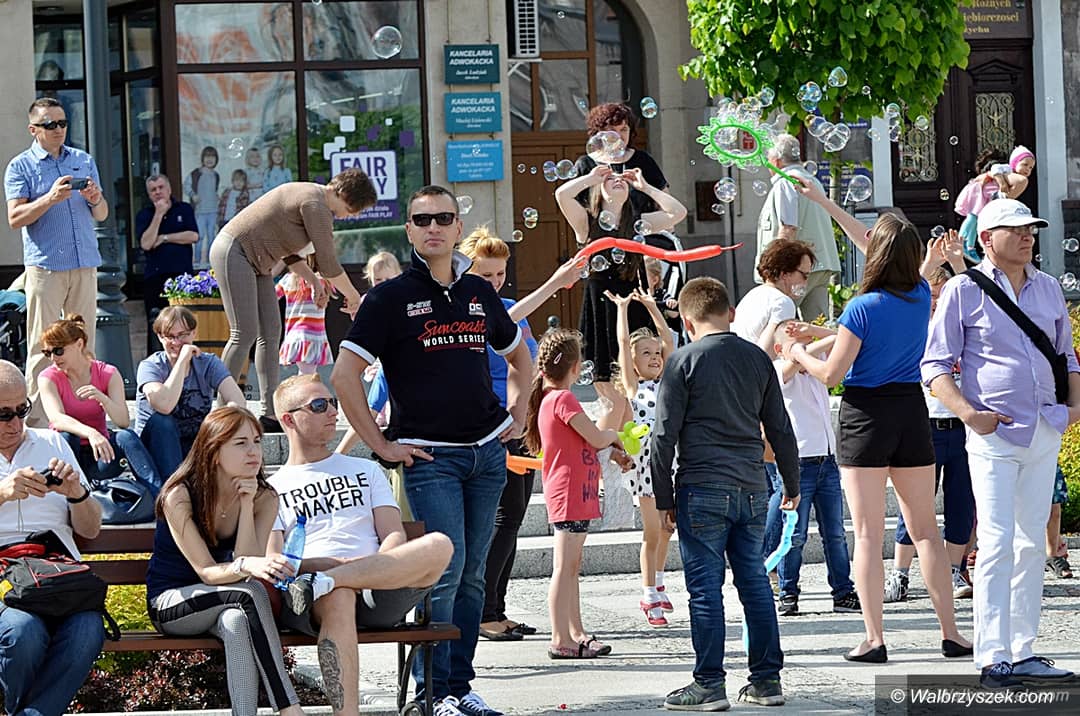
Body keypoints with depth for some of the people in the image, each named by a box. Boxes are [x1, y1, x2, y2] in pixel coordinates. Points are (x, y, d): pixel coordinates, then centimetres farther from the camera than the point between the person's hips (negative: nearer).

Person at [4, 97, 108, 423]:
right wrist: (50, 198, -20)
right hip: (44, 266, -4)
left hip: (85, 264, 4)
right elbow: (15, 218, -7)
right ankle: (37, 417, -7)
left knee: (83, 345, 5)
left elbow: (102, 215, 17)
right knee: (42, 347, -6)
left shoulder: (83, 161, 16)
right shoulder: (21, 167, 3)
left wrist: (95, 199, -6)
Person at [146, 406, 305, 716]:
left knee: (237, 621, -37)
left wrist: (247, 505, -23)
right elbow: (206, 571, -23)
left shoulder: (264, 498, -5)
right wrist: (247, 566, -44)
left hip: (228, 604, 4)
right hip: (170, 603, -3)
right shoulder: (179, 495, -17)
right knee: (250, 593, -34)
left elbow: (247, 566, -16)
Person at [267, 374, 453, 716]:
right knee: (339, 597, -42)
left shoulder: (365, 471, 29)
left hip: (381, 593, 3)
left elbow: (394, 537, 15)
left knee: (439, 546, -29)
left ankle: (322, 583, -35)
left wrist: (374, 568, -11)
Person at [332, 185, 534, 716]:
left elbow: (519, 354, 30)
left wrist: (517, 414, 18)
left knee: (472, 574, 7)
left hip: (487, 452, 5)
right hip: (429, 455, -5)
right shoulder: (391, 298, -3)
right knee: (444, 570, -12)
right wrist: (381, 445, -9)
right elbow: (345, 375, -7)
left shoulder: (479, 293, 13)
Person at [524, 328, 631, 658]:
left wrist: (612, 453, 14)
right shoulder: (563, 399, -15)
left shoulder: (549, 399, 15)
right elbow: (595, 437, -18)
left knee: (571, 567, 14)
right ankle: (560, 640, -9)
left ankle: (575, 633, 20)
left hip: (576, 493, 10)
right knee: (564, 567, -9)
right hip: (569, 494, -10)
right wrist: (613, 436, 3)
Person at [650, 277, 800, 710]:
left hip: (703, 491, -5)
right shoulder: (758, 359, 9)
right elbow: (780, 429, 14)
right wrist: (792, 485, 25)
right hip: (752, 491, 5)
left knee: (705, 589, -1)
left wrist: (664, 499, 1)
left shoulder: (684, 361, -4)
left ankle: (709, 685, 0)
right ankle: (767, 679, 13)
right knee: (755, 583, 10)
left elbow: (665, 436, -5)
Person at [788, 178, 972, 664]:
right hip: (912, 412, 5)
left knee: (868, 534, -1)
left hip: (866, 415, -5)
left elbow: (832, 373, -12)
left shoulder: (861, 308, -15)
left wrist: (798, 354, 8)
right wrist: (824, 203, 24)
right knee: (925, 529, 10)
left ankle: (874, 640, -3)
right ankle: (951, 634, 8)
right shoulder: (920, 295, 1)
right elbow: (871, 246, 16)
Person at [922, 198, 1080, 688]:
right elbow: (935, 366, -4)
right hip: (994, 431, -6)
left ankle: (1022, 652, 13)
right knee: (998, 542, -12)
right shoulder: (964, 291, -3)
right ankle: (992, 658, -11)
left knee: (1031, 544, 8)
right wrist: (967, 412, -17)